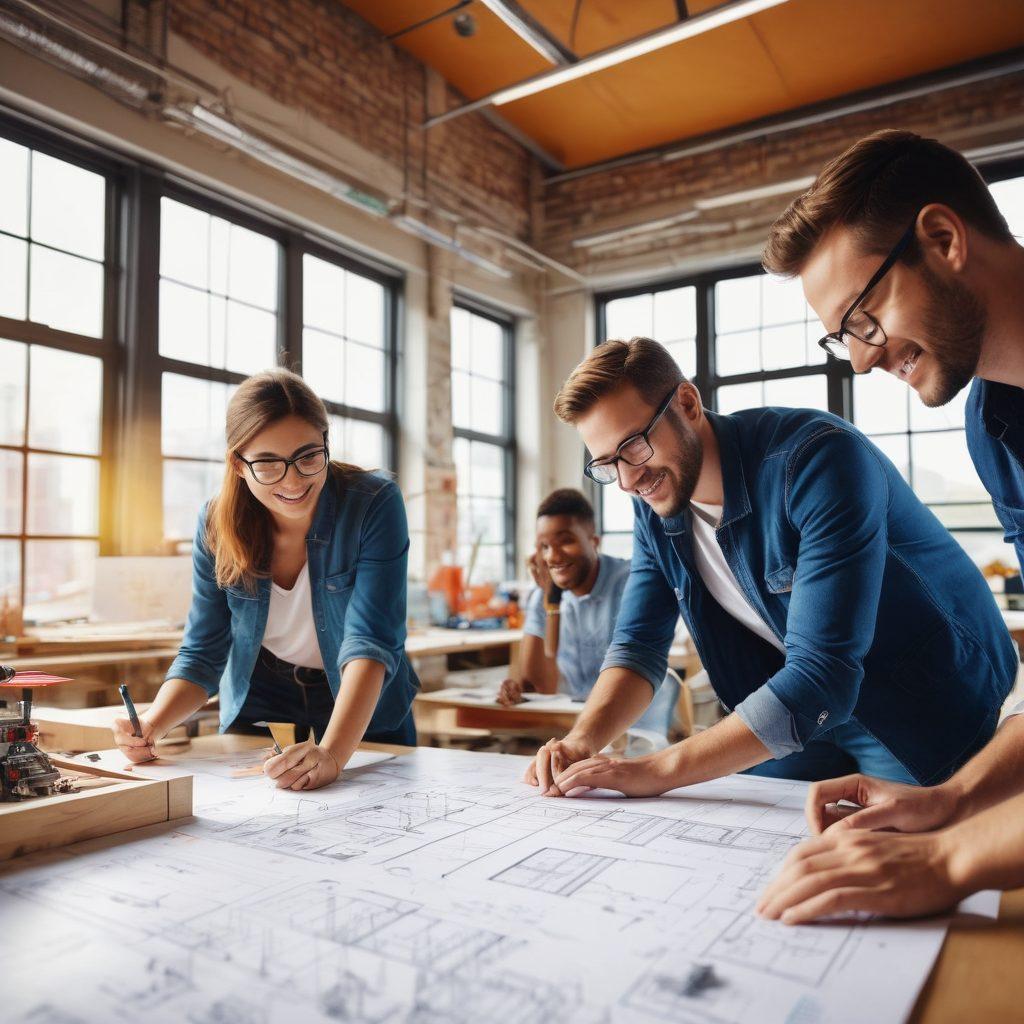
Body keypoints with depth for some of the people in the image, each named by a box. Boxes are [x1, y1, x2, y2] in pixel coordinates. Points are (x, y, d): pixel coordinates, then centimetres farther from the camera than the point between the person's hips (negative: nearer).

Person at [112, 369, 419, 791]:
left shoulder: (374, 503, -24)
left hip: (362, 709, -2)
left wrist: (331, 754, -45)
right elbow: (202, 654, -9)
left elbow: (371, 642, -31)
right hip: (258, 698, 3)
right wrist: (153, 725, -28)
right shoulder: (217, 523, -14)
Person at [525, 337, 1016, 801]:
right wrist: (583, 740, -23)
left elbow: (821, 679, -35)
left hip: (928, 716, -4)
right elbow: (638, 643, -4)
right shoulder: (653, 505, -8)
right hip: (800, 720, 5)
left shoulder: (817, 460, -31)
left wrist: (657, 771, -35)